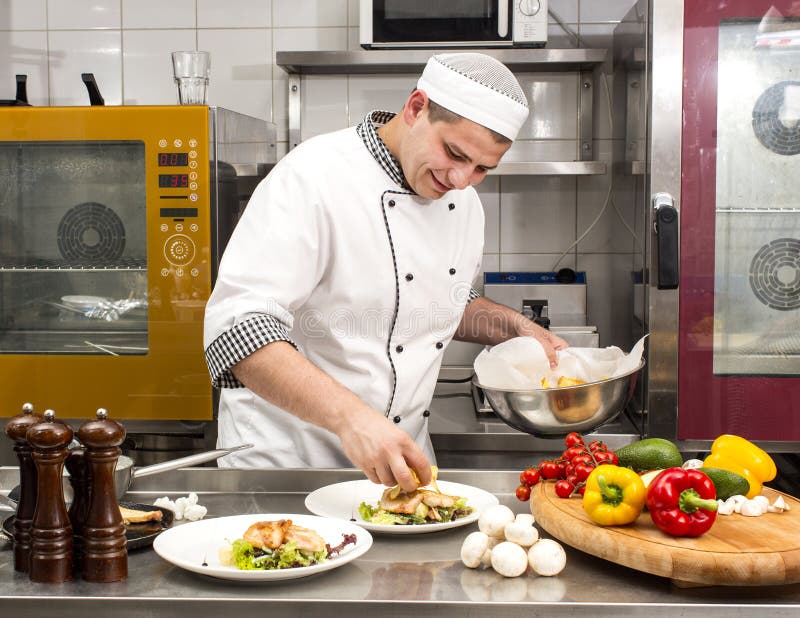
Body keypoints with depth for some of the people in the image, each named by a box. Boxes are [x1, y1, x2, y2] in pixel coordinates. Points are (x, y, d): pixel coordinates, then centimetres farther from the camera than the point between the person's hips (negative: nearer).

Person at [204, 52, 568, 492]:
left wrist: (513, 327, 6)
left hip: (401, 457, 5)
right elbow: (239, 326, -29)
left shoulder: (463, 203, 6)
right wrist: (351, 415, -40)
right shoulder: (313, 176, -19)